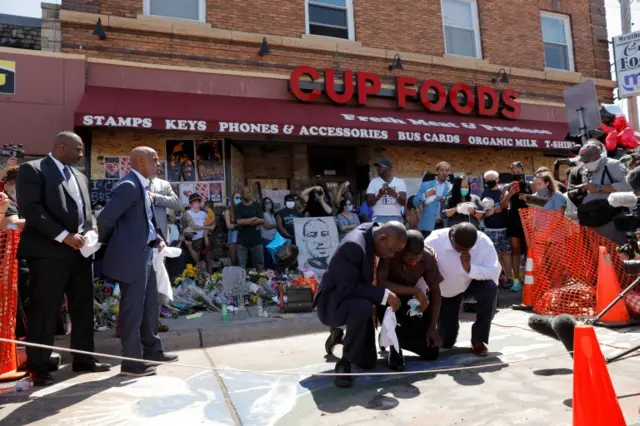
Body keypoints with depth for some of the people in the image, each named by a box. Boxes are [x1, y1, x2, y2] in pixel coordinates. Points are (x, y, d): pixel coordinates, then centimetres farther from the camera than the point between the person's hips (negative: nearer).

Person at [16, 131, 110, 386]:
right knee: (44, 312, 0)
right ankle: (38, 368, 11)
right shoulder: (32, 169, -2)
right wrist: (63, 236, -18)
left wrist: (88, 234, 2)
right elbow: (30, 209, -14)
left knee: (83, 309, 10)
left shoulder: (80, 177, 21)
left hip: (79, 252, 7)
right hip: (48, 252, -7)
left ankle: (83, 359, 22)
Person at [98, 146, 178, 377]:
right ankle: (132, 361, 15)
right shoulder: (129, 185, -18)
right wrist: (106, 242, -5)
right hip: (131, 256, -10)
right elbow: (106, 217, -23)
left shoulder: (144, 185, 12)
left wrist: (158, 237, 8)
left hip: (145, 254, 10)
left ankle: (152, 350, 33)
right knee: (133, 309, 1)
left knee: (150, 304, 18)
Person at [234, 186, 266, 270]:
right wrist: (254, 218, -7)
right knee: (241, 265, 1)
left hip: (256, 239, 0)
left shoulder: (257, 206, 7)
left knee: (260, 263, 5)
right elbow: (239, 222, -9)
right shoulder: (238, 207, 5)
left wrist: (245, 221, -10)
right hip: (242, 240, 0)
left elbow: (262, 221, -4)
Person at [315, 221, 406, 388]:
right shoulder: (353, 245, -32)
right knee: (363, 307, -42)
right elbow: (348, 288, -33)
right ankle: (344, 363, -19)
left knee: (368, 362, 7)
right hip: (332, 302, -8)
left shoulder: (374, 230, -7)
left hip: (354, 299, 8)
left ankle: (340, 335, 34)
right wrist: (384, 295, -33)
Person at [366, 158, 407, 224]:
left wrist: (395, 194, -22)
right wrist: (378, 195, -19)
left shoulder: (399, 182, 6)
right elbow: (369, 203, 0)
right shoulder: (374, 182, 6)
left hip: (396, 218, 1)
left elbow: (403, 202, -2)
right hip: (379, 218, -1)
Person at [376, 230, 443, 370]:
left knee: (431, 352, -7)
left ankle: (394, 336, 18)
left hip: (407, 301, 3)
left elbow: (435, 292, -11)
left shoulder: (429, 257, -19)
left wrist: (432, 328, -14)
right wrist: (416, 291, -34)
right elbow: (380, 283, -33)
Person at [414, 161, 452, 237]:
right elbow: (415, 203, 2)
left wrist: (444, 199, -17)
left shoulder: (452, 187, 8)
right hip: (427, 225, 0)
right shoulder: (426, 185, 8)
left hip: (444, 225, 0)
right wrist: (425, 195, -15)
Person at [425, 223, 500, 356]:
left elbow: (494, 271, -25)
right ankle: (450, 325, 39)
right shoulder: (433, 241, -33)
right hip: (444, 291, -1)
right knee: (445, 342, -1)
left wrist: (470, 268, -41)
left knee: (490, 287, -35)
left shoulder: (484, 242, -27)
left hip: (472, 283, 1)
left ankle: (478, 339, -14)